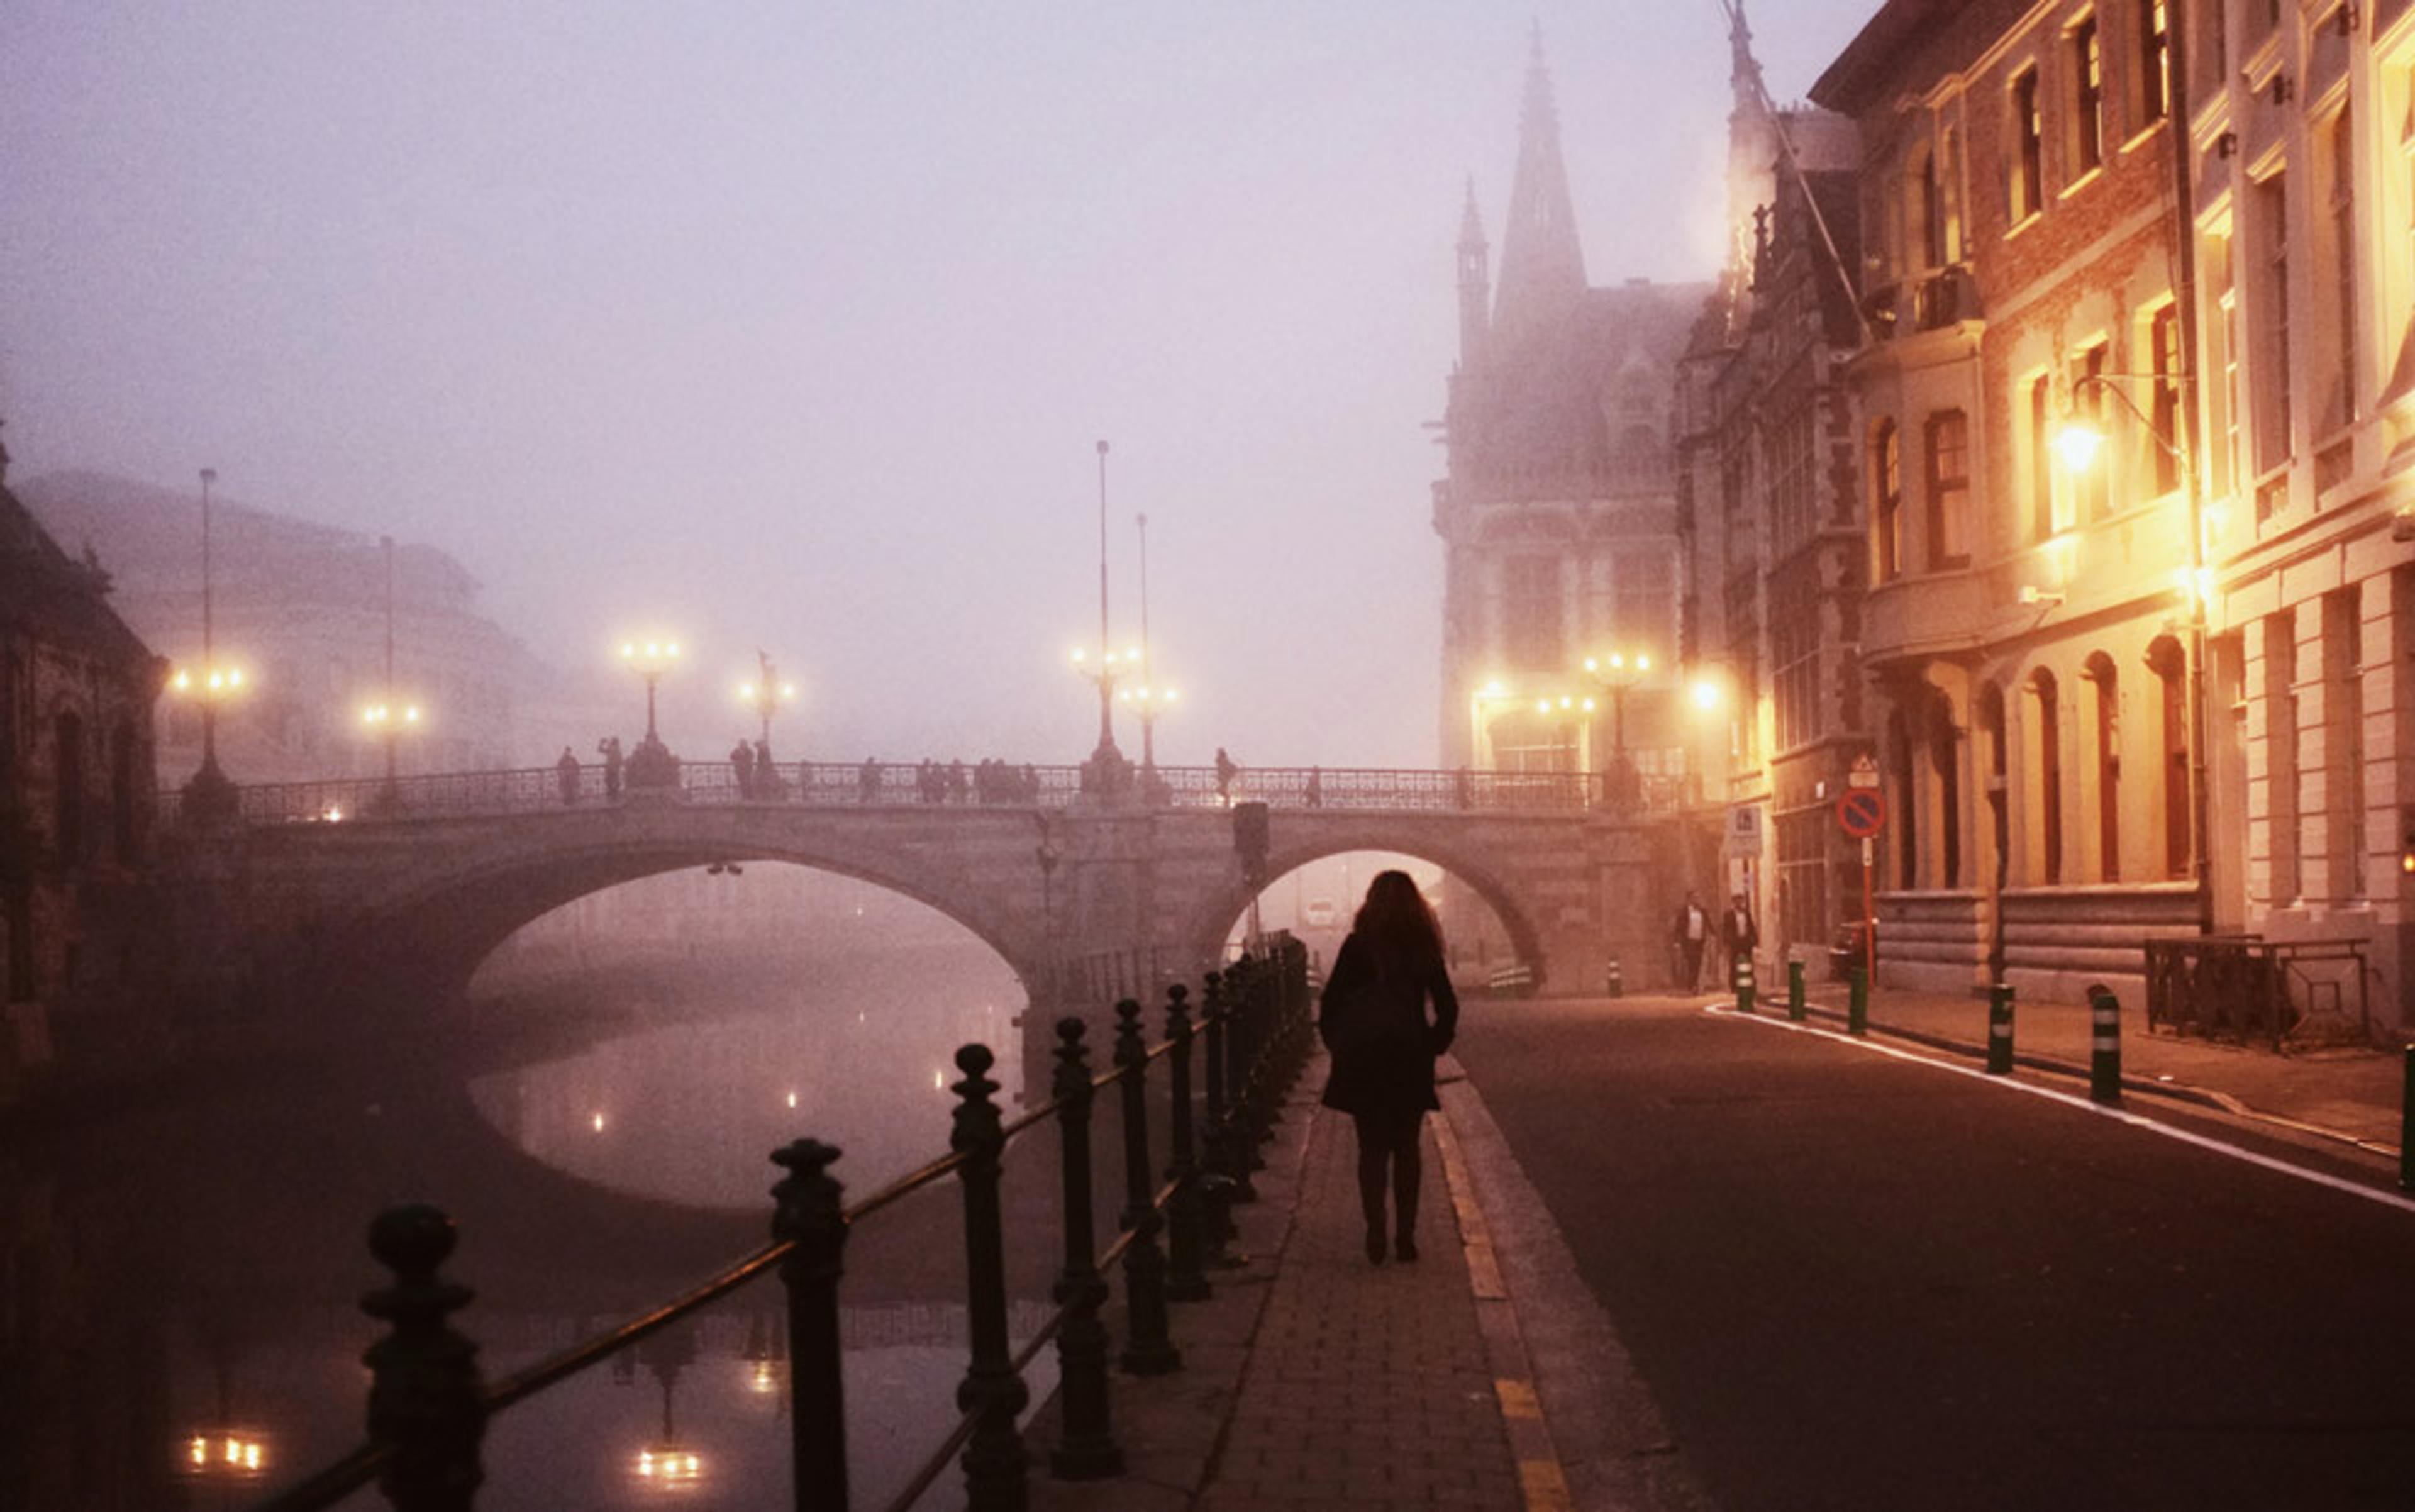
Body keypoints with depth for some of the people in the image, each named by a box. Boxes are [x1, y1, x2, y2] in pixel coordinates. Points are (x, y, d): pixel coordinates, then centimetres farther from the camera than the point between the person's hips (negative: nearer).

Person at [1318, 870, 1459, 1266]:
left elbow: (1331, 1003, -5)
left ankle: (1376, 1236, 0)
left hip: (1362, 1059, -2)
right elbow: (1448, 1008, 1)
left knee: (1372, 1149, 6)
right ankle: (1405, 1236, 9)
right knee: (1407, 1148, 11)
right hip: (1411, 1060, 2)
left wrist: (1338, 1046, 7)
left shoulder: (1358, 945, -6)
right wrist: (1432, 1047, 11)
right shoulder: (1425, 948, 0)